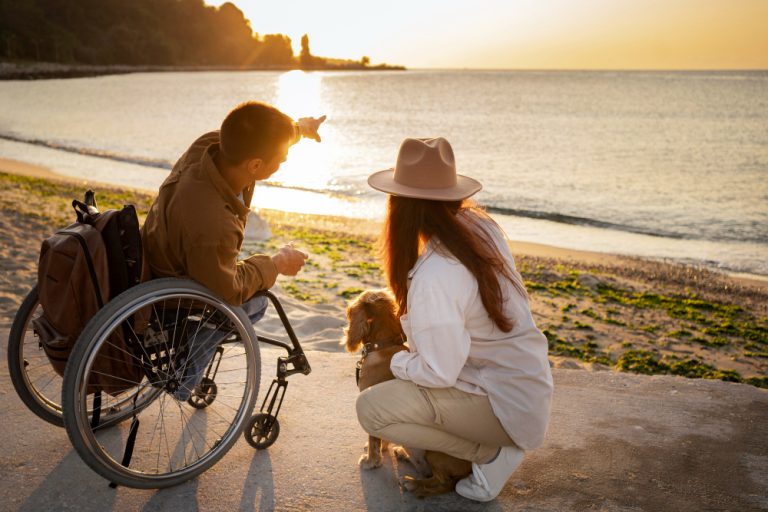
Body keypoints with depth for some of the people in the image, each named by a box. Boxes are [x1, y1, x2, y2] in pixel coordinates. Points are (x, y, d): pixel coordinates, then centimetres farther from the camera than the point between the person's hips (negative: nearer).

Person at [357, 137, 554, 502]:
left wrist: (395, 362, -4)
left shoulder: (433, 278, -28)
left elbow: (440, 372, -23)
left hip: (505, 404, -8)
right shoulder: (479, 225, -4)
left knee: (371, 408, -10)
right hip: (530, 384, 9)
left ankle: (492, 453, -1)